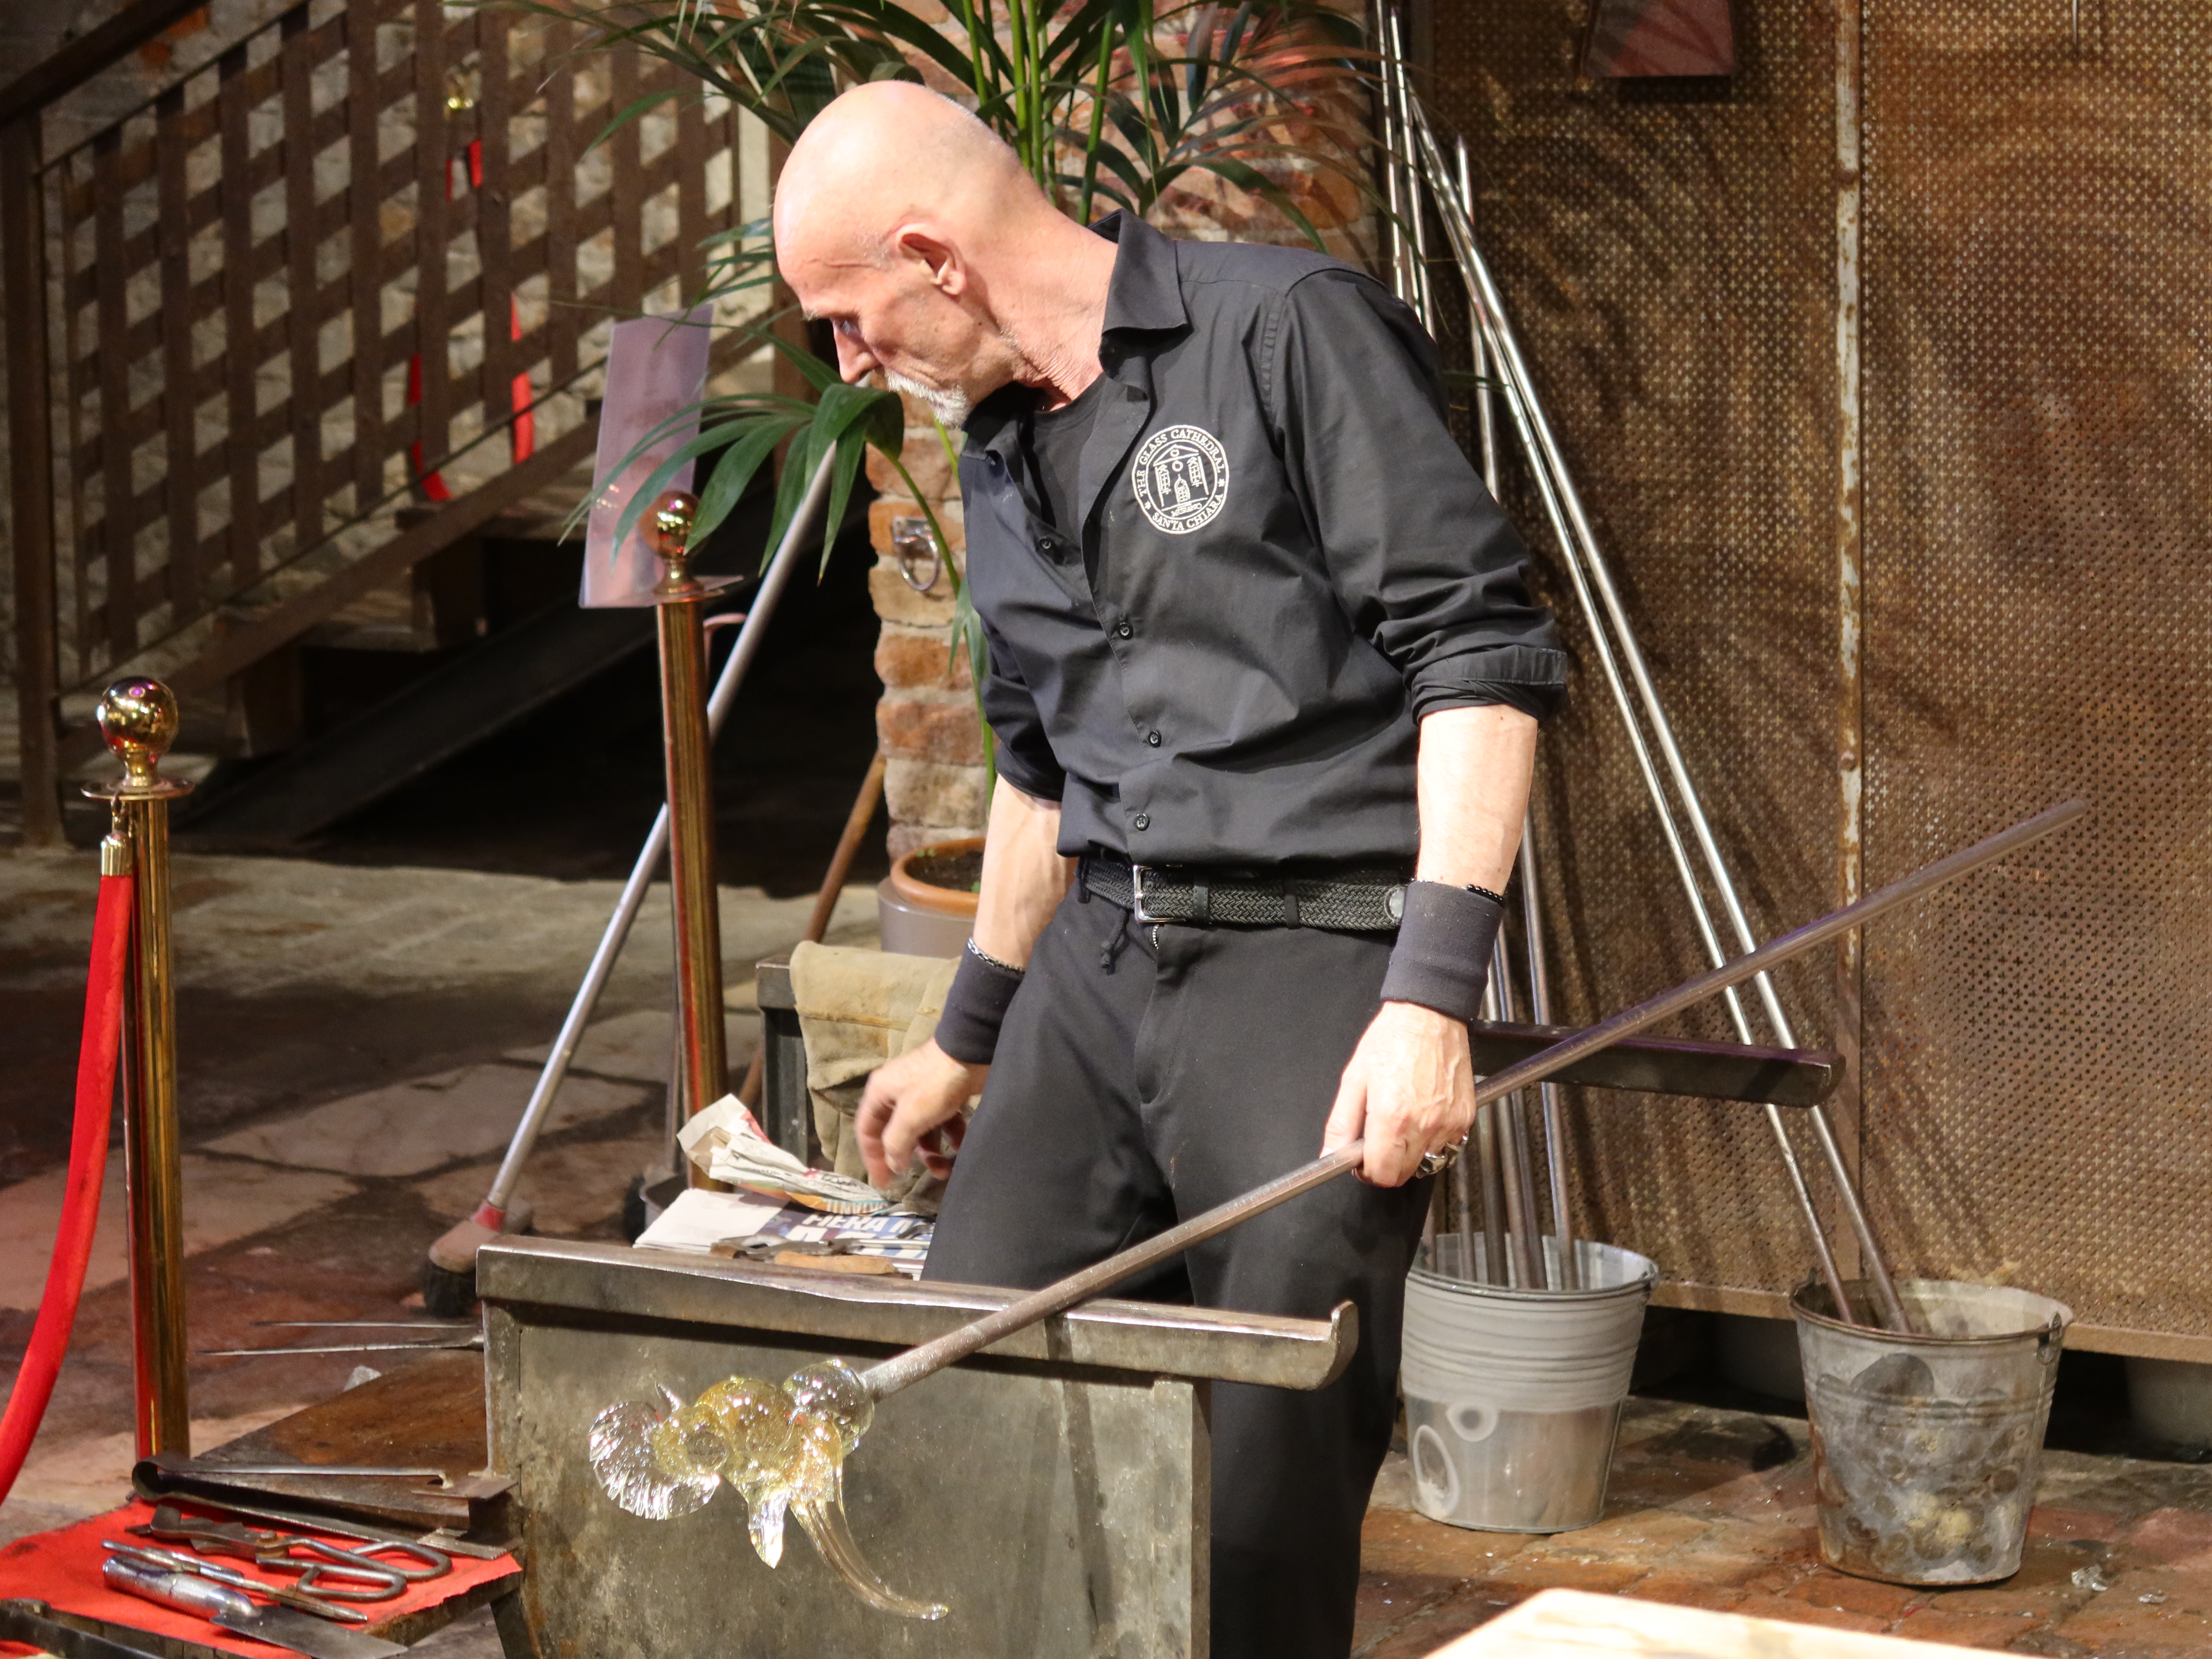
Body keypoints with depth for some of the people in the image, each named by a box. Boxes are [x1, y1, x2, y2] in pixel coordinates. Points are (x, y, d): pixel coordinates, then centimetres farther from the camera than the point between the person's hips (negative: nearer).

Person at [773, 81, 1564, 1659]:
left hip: (1313, 962, -7)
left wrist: (1434, 990, -21)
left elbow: (1482, 654, -14)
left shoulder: (1288, 329, -9)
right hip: (1096, 968, 8)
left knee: (1268, 1485, -8)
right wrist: (969, 1037, 36)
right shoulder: (1003, 449, 17)